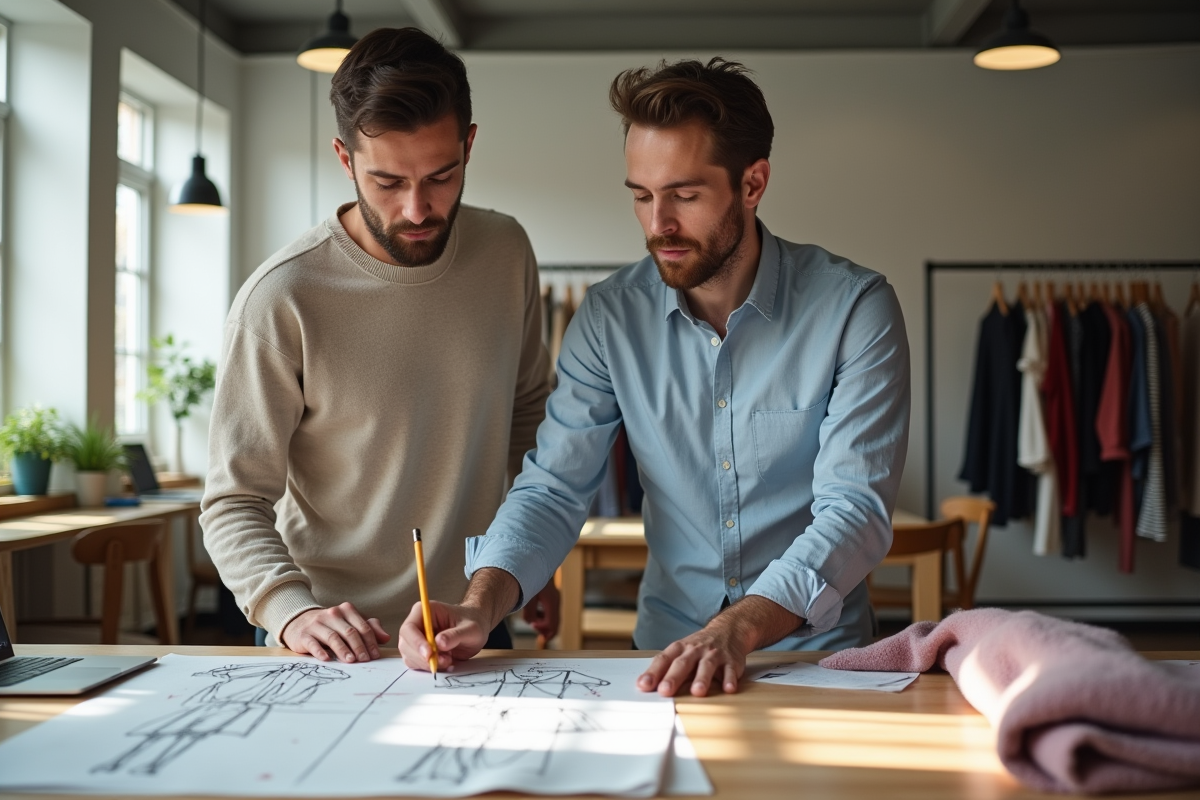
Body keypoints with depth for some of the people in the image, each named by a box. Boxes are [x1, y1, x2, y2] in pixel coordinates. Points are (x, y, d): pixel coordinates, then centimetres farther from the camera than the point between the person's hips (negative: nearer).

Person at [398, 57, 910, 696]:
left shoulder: (855, 308, -9)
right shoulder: (610, 316, -1)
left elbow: (857, 509, -16)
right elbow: (553, 488, -2)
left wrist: (741, 628, -32)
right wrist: (481, 604, -21)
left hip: (819, 653, -2)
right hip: (665, 652, 2)